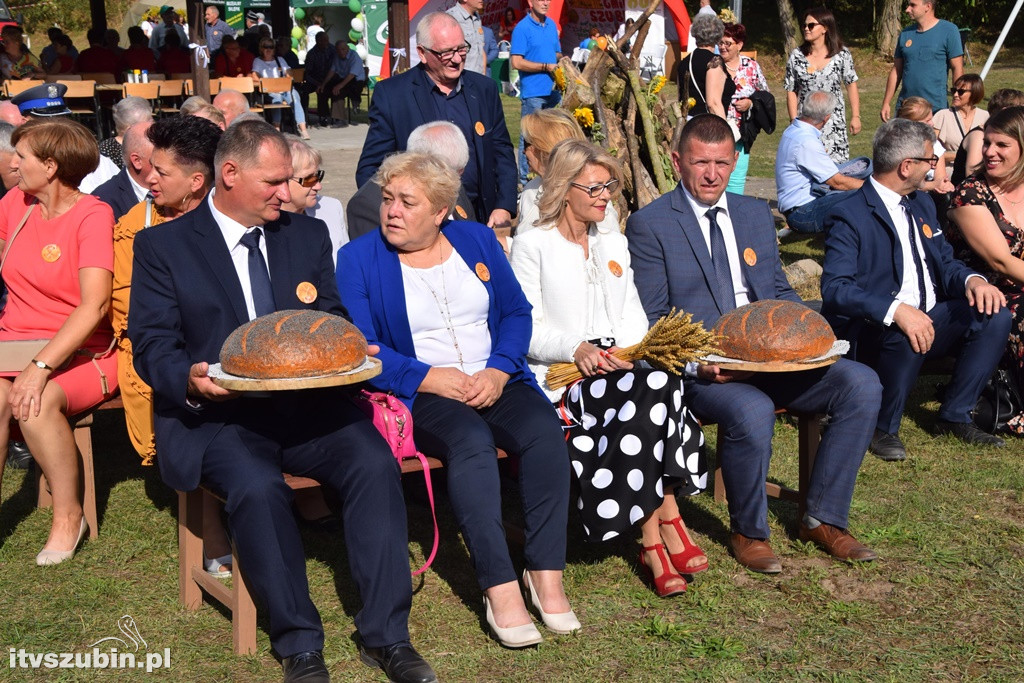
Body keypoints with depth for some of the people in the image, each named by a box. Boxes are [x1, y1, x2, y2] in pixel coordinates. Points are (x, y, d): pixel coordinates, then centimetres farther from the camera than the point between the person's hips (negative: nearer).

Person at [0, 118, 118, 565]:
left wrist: (42, 366, -29)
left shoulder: (93, 215, -10)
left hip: (78, 354, -4)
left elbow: (95, 304, -22)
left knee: (38, 402, -34)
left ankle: (69, 514, -13)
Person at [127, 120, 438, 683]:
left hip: (306, 403, 3)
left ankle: (385, 634, -18)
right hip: (214, 414, -3)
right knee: (257, 485, -34)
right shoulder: (161, 245, 6)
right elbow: (152, 344, 0)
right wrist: (190, 379, -23)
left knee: (374, 460, -26)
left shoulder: (308, 235, 16)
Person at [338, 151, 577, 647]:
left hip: (495, 381, 4)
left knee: (545, 429, -27)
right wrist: (429, 377, -16)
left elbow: (517, 313, 11)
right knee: (471, 441, -34)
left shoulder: (477, 240, 13)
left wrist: (498, 371, -8)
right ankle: (500, 589, -32)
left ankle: (546, 575, -21)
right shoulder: (359, 258, 3)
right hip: (419, 393, -3)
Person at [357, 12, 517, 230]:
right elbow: (370, 169, -1)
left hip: (479, 218, 3)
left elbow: (503, 153, 14)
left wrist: (504, 208, 1)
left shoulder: (485, 89, 10)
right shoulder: (390, 94, -2)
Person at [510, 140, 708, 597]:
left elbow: (634, 317, 17)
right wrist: (576, 349, -21)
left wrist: (626, 350, -6)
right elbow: (526, 331, -3)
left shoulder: (614, 243, 24)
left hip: (621, 369, 5)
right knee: (655, 389, -33)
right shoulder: (533, 246, 5)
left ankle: (652, 541, -26)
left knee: (656, 388, -31)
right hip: (561, 376, -5)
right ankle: (666, 523, -24)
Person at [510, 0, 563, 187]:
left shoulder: (551, 25, 13)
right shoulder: (522, 28, -9)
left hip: (553, 89, 7)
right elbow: (516, 62, -15)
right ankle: (525, 180, 6)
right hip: (533, 92, -7)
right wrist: (546, 67, -15)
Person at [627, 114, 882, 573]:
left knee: (862, 384, -14)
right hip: (700, 368, -6)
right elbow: (652, 321, -5)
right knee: (752, 412, -36)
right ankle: (748, 532, -8)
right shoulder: (649, 225, -1)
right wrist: (696, 363, -21)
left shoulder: (756, 214, 17)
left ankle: (823, 519, -2)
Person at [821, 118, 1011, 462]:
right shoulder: (849, 215, -14)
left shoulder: (922, 205, 14)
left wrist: (972, 280, -10)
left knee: (994, 315, -13)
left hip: (927, 317, 8)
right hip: (873, 329, -8)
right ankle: (882, 428, -13)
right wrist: (896, 311, -39)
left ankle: (954, 416, 0)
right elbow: (835, 289, -24)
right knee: (905, 335, -38)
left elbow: (945, 262, 16)